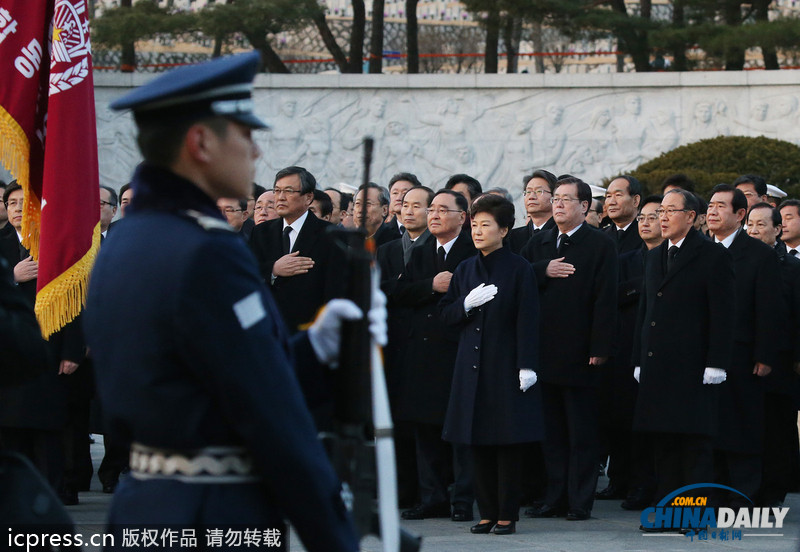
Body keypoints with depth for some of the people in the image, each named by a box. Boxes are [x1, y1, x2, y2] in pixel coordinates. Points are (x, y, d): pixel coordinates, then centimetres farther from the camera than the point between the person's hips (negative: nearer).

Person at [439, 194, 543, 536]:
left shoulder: (518, 269, -4)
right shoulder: (465, 270, 12)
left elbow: (527, 320, -8)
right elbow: (446, 314, 12)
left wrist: (527, 366, -14)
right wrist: (466, 304, -9)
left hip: (506, 365, -5)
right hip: (471, 367, 5)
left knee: (508, 442, -3)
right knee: (478, 443, 5)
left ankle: (507, 515, 2)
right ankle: (487, 512, 12)